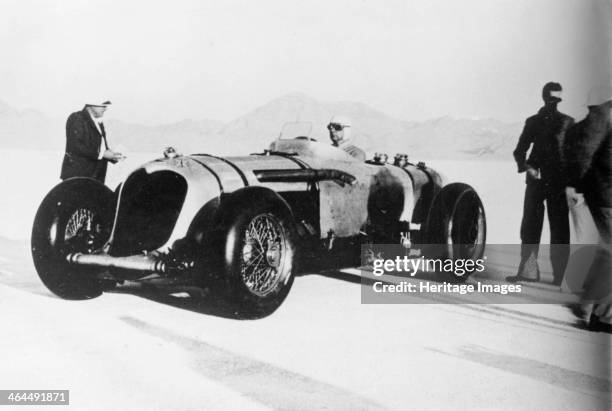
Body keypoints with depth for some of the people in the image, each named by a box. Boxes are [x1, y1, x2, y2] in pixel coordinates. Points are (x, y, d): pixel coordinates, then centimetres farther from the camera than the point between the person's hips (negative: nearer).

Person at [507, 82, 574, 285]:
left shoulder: (567, 122, 6)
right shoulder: (533, 122, 10)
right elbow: (520, 150, 10)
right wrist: (526, 167, -9)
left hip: (559, 183, -2)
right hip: (536, 179, 2)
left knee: (559, 229, -1)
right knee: (530, 226, 1)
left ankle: (560, 276, 5)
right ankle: (528, 271, 9)